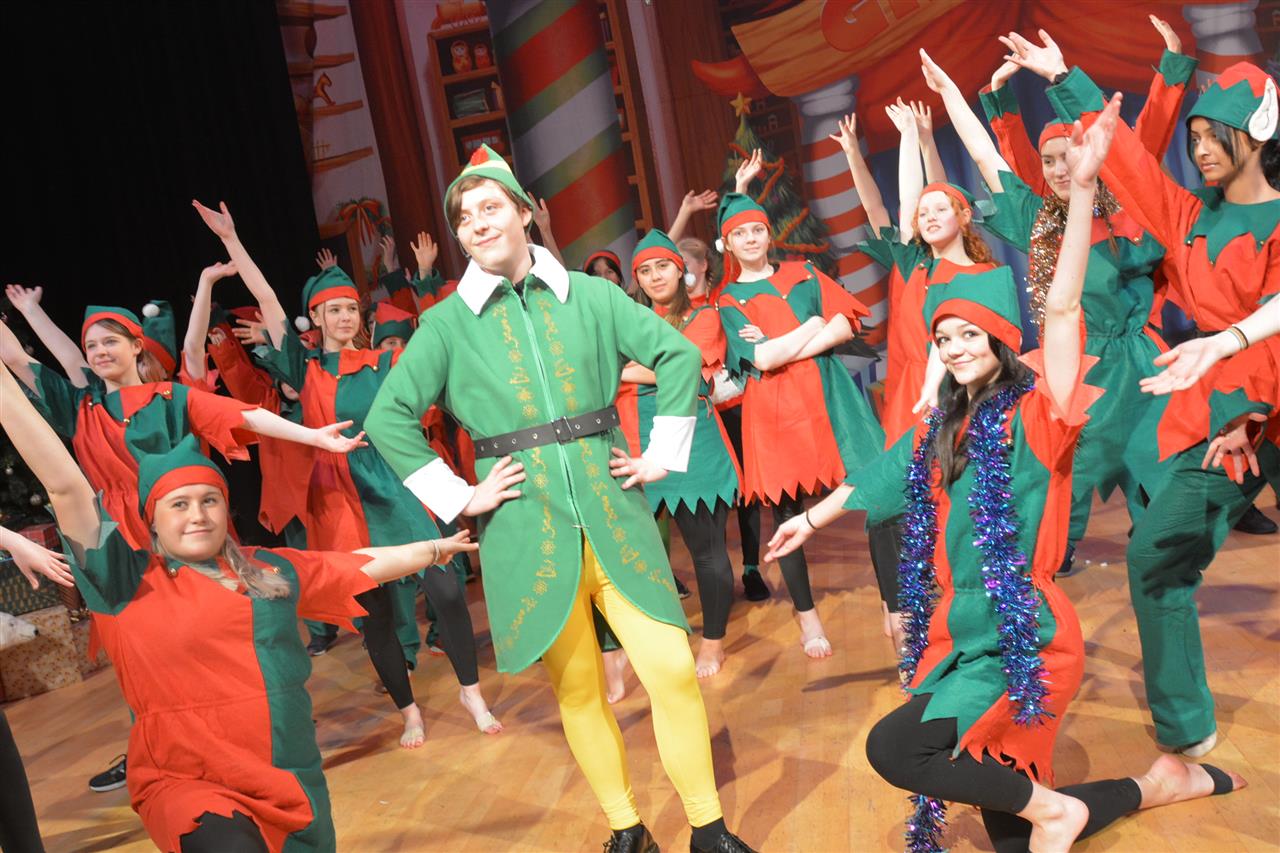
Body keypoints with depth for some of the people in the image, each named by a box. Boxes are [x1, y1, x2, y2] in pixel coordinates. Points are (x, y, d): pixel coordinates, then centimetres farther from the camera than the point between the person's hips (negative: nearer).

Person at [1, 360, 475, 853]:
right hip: (186, 784, -5)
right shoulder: (132, 580, -2)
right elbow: (64, 486, -9)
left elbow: (366, 565, 21)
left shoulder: (271, 569, 11)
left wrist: (439, 548, 27)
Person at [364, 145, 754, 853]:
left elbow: (680, 356, 9)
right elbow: (389, 419, 2)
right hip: (527, 527, 0)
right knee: (578, 690, 8)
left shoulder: (588, 296, 5)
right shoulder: (449, 323, 2)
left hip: (611, 510, 1)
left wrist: (661, 454, 3)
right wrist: (460, 497, -4)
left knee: (673, 669, -4)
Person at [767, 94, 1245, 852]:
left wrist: (1084, 186, -29)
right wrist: (809, 519, 35)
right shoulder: (938, 431, 9)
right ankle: (1155, 783, 25)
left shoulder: (1036, 414, -9)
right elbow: (879, 477, 23)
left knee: (892, 748, -20)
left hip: (1025, 640, -7)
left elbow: (1063, 306, -21)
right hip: (964, 637, 7)